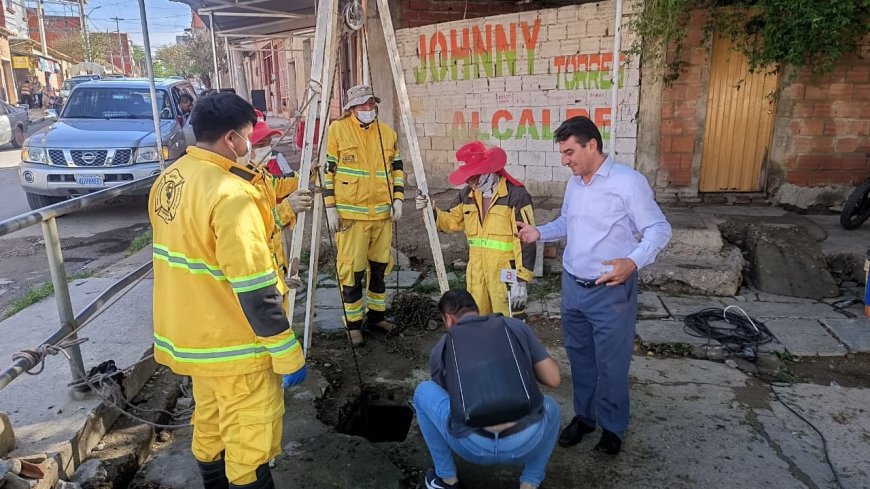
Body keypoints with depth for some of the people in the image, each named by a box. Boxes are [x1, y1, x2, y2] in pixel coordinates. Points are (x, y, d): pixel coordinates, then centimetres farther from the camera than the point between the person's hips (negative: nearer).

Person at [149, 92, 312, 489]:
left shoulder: (167, 181, 4)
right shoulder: (230, 193, -25)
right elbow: (253, 289, -26)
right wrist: (287, 353, -19)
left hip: (189, 334, 9)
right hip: (232, 343, -9)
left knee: (210, 423, 25)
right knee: (249, 440, 7)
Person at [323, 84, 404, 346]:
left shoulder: (387, 132, 8)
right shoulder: (338, 129, -4)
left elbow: (397, 168, 15)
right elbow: (328, 170, -3)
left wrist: (398, 198, 3)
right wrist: (330, 207, -8)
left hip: (382, 212, 4)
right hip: (350, 212, -4)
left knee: (380, 265, 13)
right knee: (351, 269, -2)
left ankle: (376, 314, 30)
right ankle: (353, 323, 13)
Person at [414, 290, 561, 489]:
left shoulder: (442, 346, 18)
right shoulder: (516, 326, 15)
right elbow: (553, 379, 14)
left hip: (472, 447, -1)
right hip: (527, 442, 1)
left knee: (423, 392, 26)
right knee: (551, 407, 36)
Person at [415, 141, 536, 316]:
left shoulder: (516, 195, -13)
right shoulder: (468, 194, 6)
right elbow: (452, 221, 16)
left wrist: (521, 280, -17)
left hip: (505, 273, -6)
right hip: (476, 271, 6)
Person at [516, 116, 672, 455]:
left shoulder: (628, 182, -16)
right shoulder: (574, 184, 8)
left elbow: (659, 229, -15)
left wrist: (634, 262, -32)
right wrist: (539, 232, 4)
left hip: (611, 291, -7)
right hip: (572, 286, 7)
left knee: (610, 364, 7)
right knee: (580, 357, 18)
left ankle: (612, 427, 27)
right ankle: (584, 415, 37)